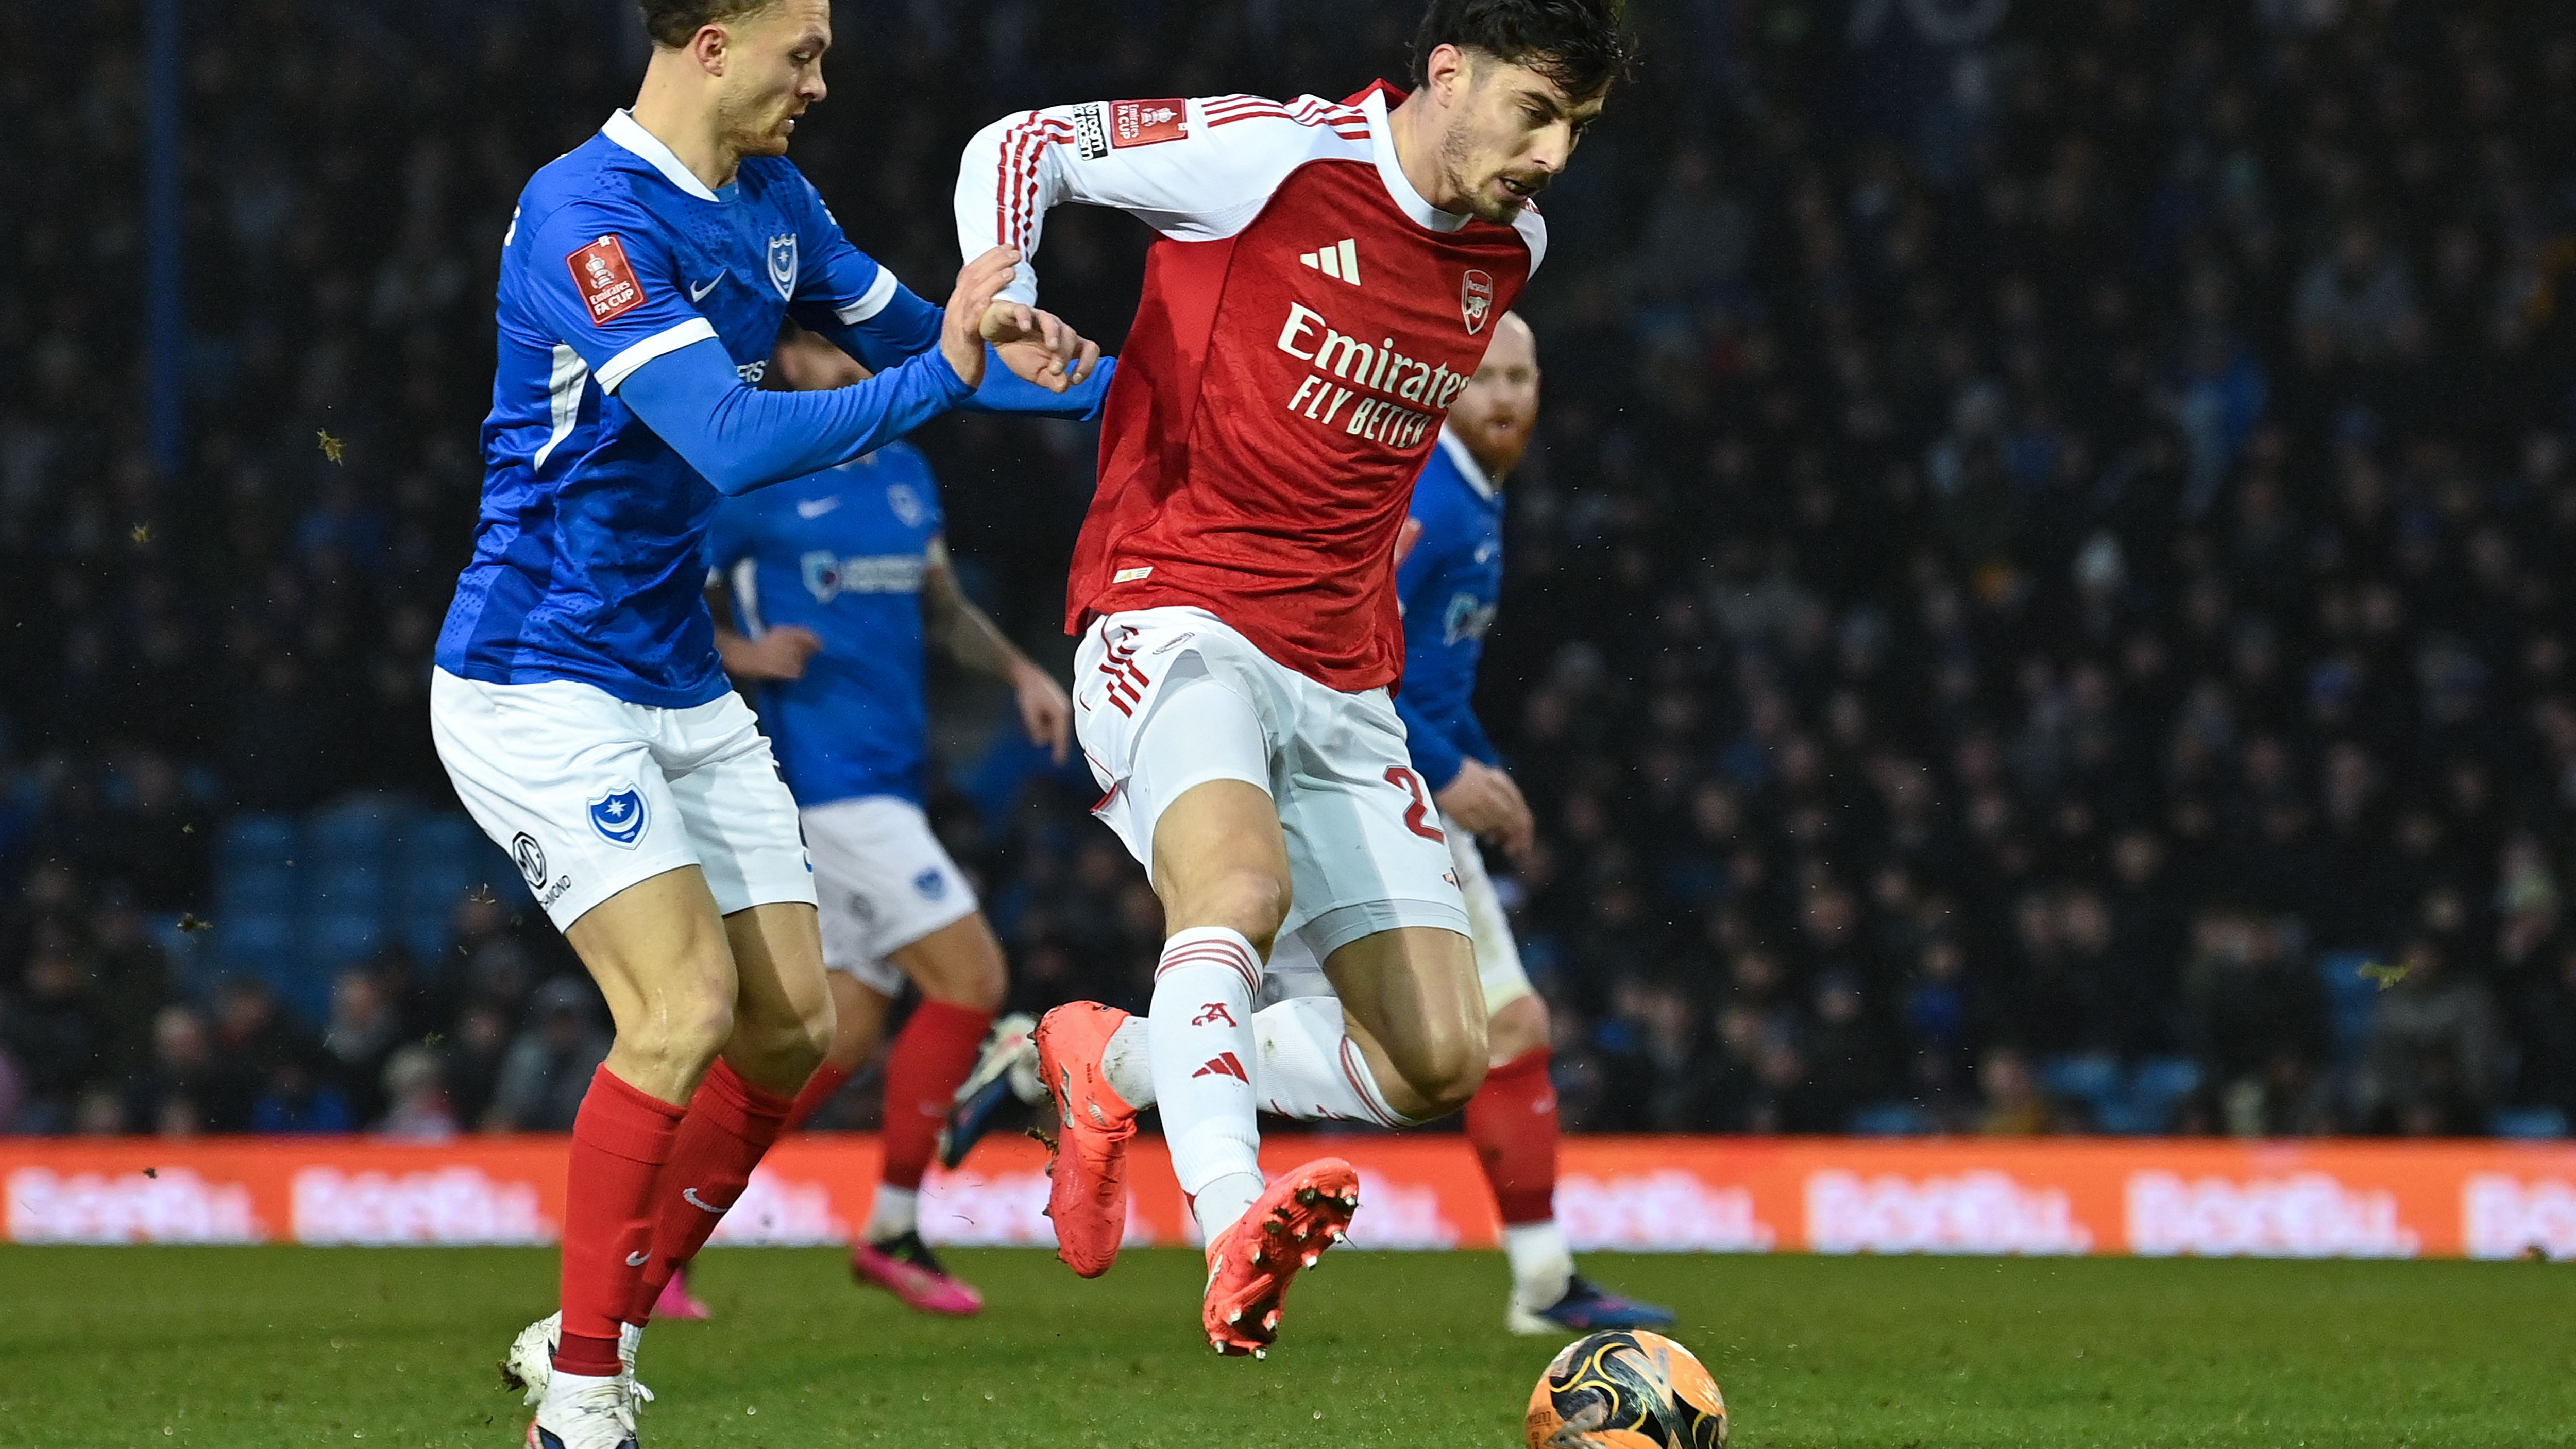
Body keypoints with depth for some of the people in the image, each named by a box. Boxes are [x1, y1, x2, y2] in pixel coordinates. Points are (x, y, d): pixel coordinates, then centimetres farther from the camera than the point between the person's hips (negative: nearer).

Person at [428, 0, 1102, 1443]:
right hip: (539, 685, -9)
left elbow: (914, 340, 20)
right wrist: (938, 374, -34)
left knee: (795, 1022, 4)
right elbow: (731, 442, -31)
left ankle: (594, 1329, 16)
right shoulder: (586, 215, -21)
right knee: (688, 1004, -20)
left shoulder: (772, 201, 7)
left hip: (685, 690, 9)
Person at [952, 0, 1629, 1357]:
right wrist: (1005, 300, -21)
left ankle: (1116, 1063, 18)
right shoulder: (1273, 155, -10)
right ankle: (1230, 1223, -53)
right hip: (1176, 620, -7)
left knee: (1437, 1064, -2)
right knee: (1240, 884, -37)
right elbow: (1017, 145, -5)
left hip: (1343, 680, 7)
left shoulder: (1511, 248, 10)